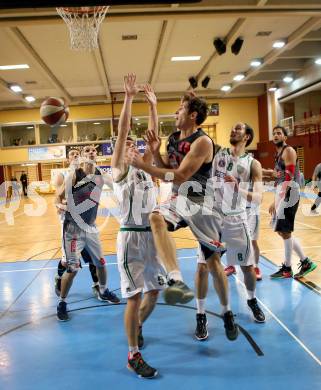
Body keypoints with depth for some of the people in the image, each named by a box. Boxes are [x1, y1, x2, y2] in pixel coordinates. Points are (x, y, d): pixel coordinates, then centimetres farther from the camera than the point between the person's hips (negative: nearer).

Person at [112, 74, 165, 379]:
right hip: (131, 236, -6)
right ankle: (133, 356, 10)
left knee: (154, 290, 13)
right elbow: (122, 132, -12)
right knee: (134, 295, -4)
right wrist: (129, 98, -14)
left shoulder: (145, 167, 14)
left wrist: (153, 105, 6)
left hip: (151, 234, 6)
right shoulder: (119, 170, -3)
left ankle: (137, 326, 41)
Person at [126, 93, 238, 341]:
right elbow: (166, 172, 13)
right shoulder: (173, 138, 7)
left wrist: (143, 165, -24)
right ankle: (177, 280, -40)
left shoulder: (202, 141, -17)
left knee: (213, 261, 4)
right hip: (179, 199, 5)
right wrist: (155, 152, -4)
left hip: (201, 202, -5)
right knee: (156, 218, -31)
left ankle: (227, 313, 27)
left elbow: (180, 177, -24)